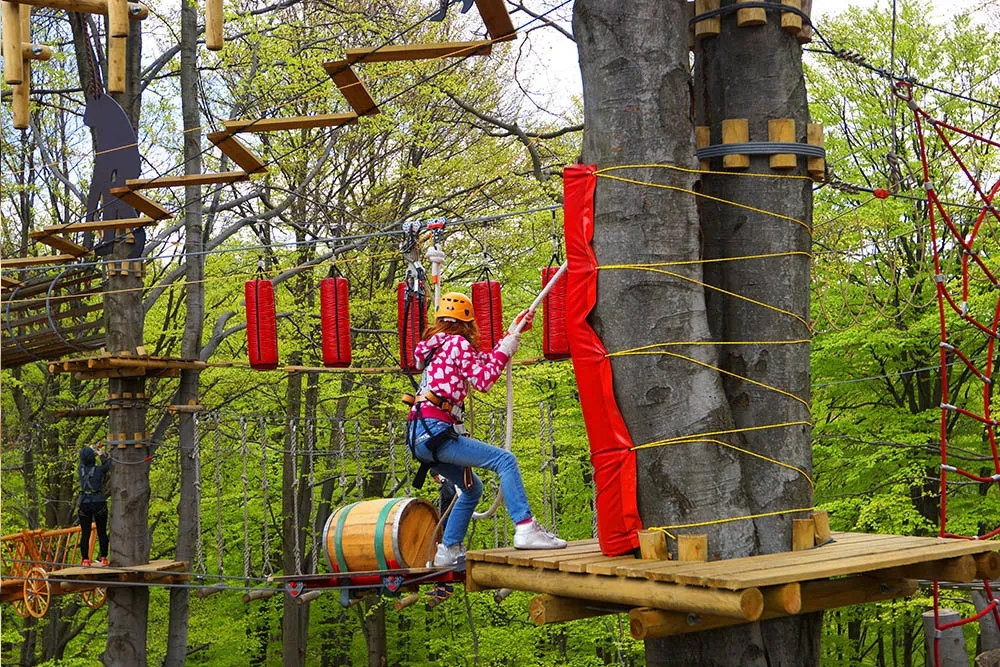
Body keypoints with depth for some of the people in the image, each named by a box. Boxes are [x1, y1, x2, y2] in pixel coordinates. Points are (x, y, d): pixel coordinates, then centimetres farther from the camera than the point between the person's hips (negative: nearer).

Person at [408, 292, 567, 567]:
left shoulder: (437, 346, 23)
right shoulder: (458, 343, -2)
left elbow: (484, 361, 27)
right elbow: (484, 380, -6)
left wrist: (513, 333, 27)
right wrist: (505, 350, 3)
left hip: (420, 436, 10)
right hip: (434, 430, -10)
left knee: (472, 487, 23)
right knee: (505, 460, -14)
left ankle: (447, 551, 24)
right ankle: (525, 529, -25)